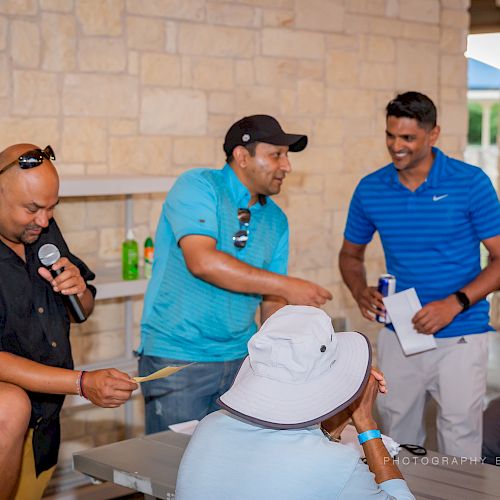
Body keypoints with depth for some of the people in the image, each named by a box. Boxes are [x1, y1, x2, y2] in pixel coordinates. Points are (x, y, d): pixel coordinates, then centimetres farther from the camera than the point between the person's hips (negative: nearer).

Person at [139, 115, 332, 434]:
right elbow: (202, 262, -25)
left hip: (240, 357, 6)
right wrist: (287, 285, -23)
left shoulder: (276, 219, 8)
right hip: (176, 357, -5)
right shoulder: (198, 187, -10)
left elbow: (271, 300, 13)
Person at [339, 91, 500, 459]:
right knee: (396, 444, 14)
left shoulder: (470, 183, -8)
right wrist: (360, 291, -7)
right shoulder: (370, 190, 1)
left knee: (460, 443, 2)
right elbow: (351, 254, 15)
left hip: (460, 338, -3)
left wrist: (456, 303, -20)